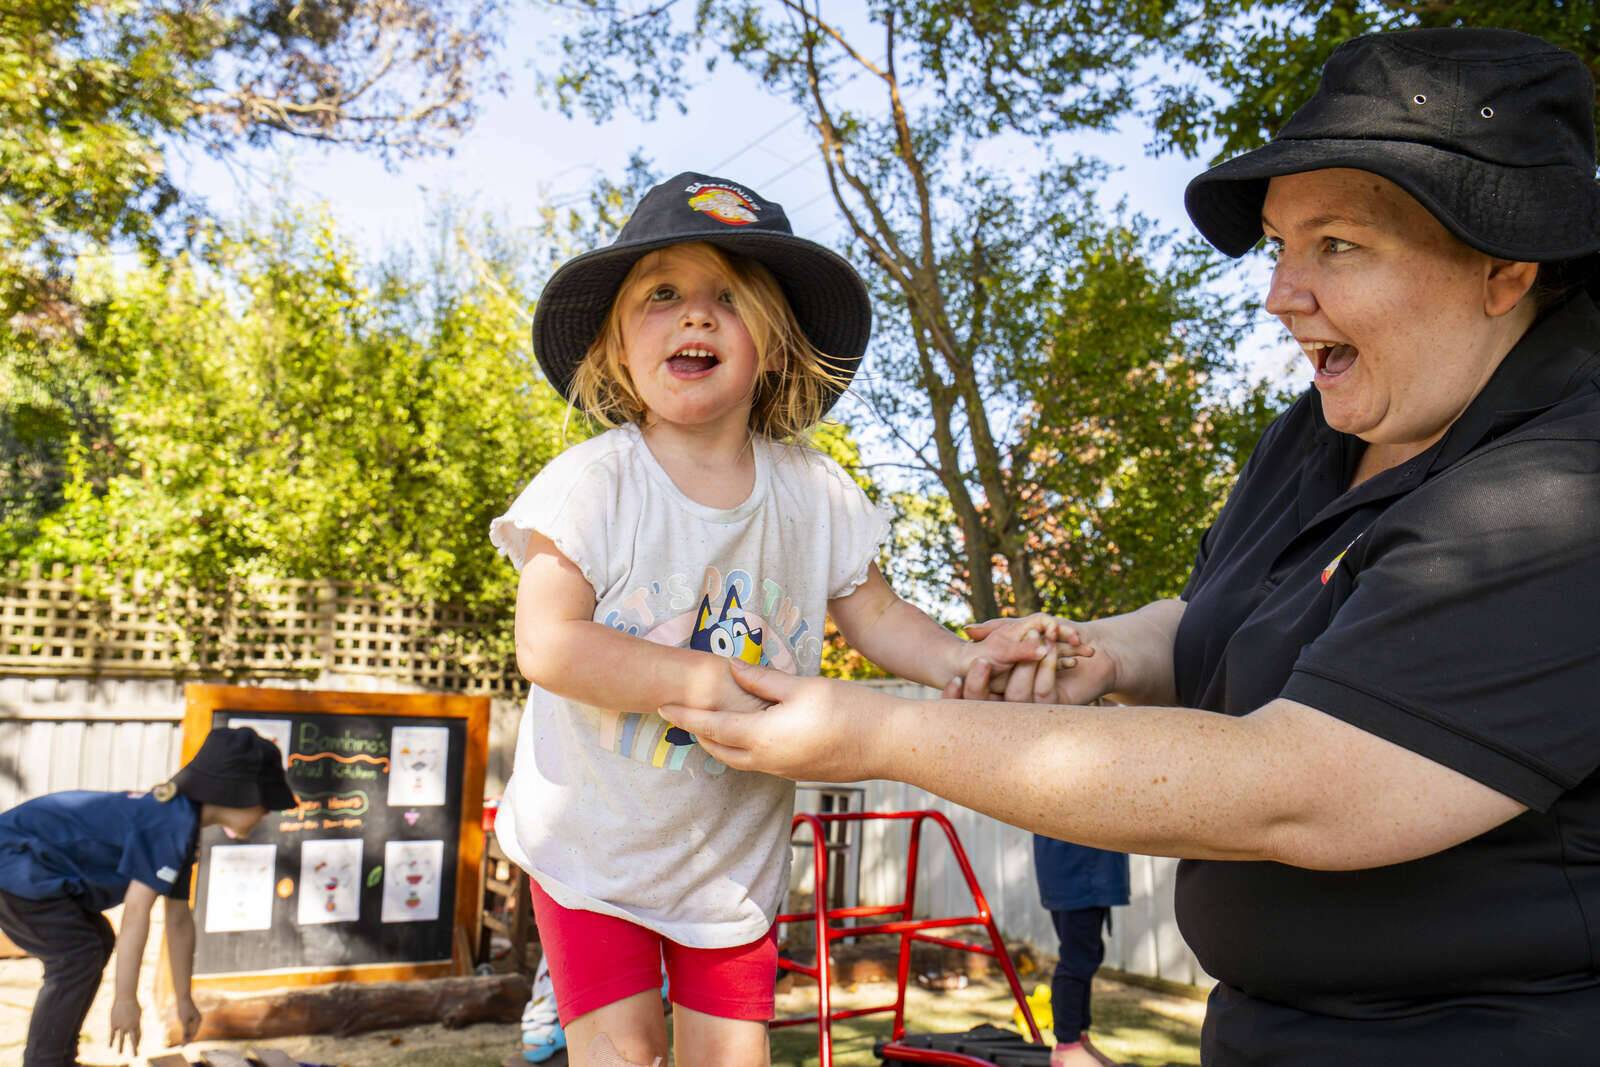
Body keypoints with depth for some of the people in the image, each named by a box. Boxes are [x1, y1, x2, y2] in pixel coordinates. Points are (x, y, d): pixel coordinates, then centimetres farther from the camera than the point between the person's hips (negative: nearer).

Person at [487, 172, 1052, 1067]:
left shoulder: (817, 495, -6)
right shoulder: (594, 482, -17)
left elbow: (876, 616, 3)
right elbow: (548, 646, -24)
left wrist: (961, 660, -16)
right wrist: (706, 679, -31)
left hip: (736, 848, 3)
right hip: (596, 836, -2)